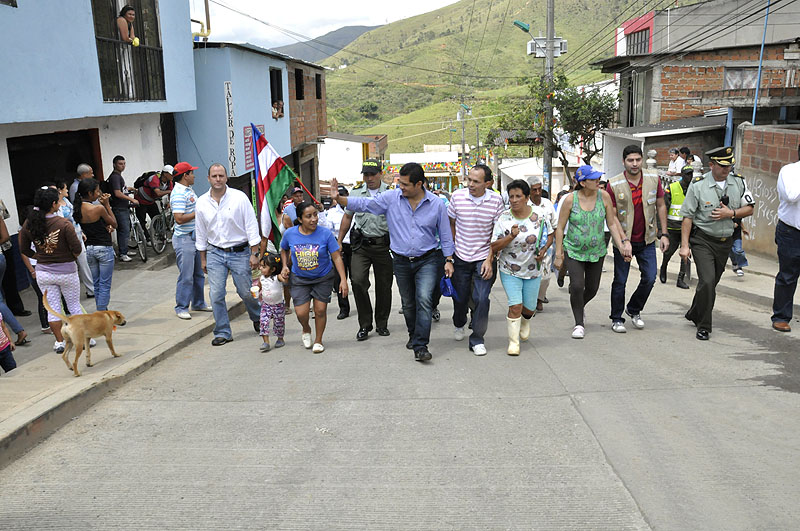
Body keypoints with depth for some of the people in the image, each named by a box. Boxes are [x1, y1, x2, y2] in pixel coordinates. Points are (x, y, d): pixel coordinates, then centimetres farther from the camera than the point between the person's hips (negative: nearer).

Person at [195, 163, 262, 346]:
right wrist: (203, 259, 13)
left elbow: (251, 226, -5)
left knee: (246, 292, 4)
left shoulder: (239, 197, -7)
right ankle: (223, 332, 10)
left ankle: (258, 318, 33)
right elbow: (200, 233, 12)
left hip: (239, 252, -2)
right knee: (216, 294, -3)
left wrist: (254, 254, -8)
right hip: (215, 253, 3)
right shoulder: (202, 202, 3)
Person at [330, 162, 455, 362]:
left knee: (424, 299, -18)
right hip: (401, 261, 3)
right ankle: (414, 335, 38)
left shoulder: (436, 204, -5)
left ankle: (420, 346, -14)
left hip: (427, 260, -2)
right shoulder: (391, 198, -4)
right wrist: (338, 198, -18)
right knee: (408, 303, 14)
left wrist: (449, 260, 0)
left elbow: (445, 234, 3)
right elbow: (364, 204, -6)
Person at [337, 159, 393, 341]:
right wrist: (339, 242, 13)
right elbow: (347, 217, 16)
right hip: (361, 245, 1)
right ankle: (364, 324, 2)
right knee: (358, 280, -13)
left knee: (384, 285, 6)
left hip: (383, 244, -1)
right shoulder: (356, 193, 8)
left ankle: (381, 324, 23)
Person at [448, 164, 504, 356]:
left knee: (481, 299, -8)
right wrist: (452, 249, 6)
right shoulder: (457, 196, -6)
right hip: (461, 257, 1)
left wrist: (489, 260, -9)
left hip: (484, 258, -1)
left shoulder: (496, 200, -8)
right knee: (460, 297, 11)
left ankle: (477, 339, 9)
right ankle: (459, 324, 44)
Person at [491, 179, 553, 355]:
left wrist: (543, 250, -10)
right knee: (515, 306, -11)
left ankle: (525, 321, 47)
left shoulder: (540, 214, -7)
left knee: (529, 308, 11)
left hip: (533, 270, 2)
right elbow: (494, 247, -12)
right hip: (509, 270, -2)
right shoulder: (503, 219, -12)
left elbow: (550, 235, 8)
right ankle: (513, 342, 4)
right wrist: (511, 237, -28)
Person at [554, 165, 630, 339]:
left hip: (597, 251, 3)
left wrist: (622, 245, -6)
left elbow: (612, 223, 1)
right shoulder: (570, 199, -12)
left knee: (592, 288, 10)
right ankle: (579, 324, 3)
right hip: (574, 251, -2)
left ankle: (580, 307, 44)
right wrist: (558, 254, -7)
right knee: (577, 286, -15)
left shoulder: (604, 196, -6)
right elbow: (560, 228, -6)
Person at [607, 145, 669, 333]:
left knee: (650, 278, 2)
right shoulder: (614, 184, -10)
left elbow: (661, 206, 7)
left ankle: (634, 310, 26)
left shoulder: (654, 180, -2)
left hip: (647, 240, 3)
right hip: (623, 240, -2)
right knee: (620, 281, 3)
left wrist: (663, 234, 2)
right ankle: (616, 319, 18)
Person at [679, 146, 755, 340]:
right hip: (702, 240, -4)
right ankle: (703, 326, -4)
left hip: (725, 242, 5)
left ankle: (694, 315, 35)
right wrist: (684, 245, -10)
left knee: (712, 282, 13)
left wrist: (730, 213, -13)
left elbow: (749, 208, 8)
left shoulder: (739, 182, 2)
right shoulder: (698, 185, -9)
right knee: (707, 281, -16)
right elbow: (688, 217, -7)